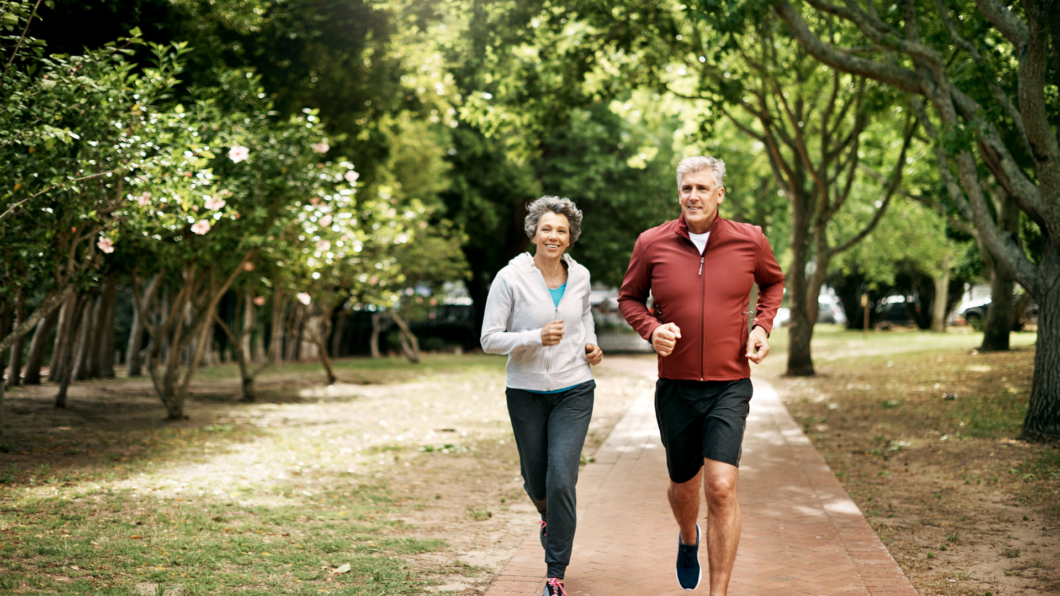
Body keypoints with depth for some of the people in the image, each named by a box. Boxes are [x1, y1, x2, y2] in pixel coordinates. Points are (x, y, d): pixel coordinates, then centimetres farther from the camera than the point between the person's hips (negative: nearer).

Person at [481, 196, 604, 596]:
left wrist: (590, 343, 6)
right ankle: (549, 515, 51)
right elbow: (489, 339, -10)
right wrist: (535, 337, -24)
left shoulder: (579, 276, 2)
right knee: (536, 482, 12)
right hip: (527, 393, -1)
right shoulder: (510, 278, -10)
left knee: (561, 481, -11)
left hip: (573, 392, 1)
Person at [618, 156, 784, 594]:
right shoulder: (652, 244, -4)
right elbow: (629, 297, 10)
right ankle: (688, 540, 52)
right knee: (683, 486, 17)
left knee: (721, 488, -15)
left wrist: (763, 326, 1)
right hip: (675, 388, 2)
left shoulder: (749, 241, -2)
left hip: (729, 386, -1)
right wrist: (651, 329, -10)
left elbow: (774, 281, 18)